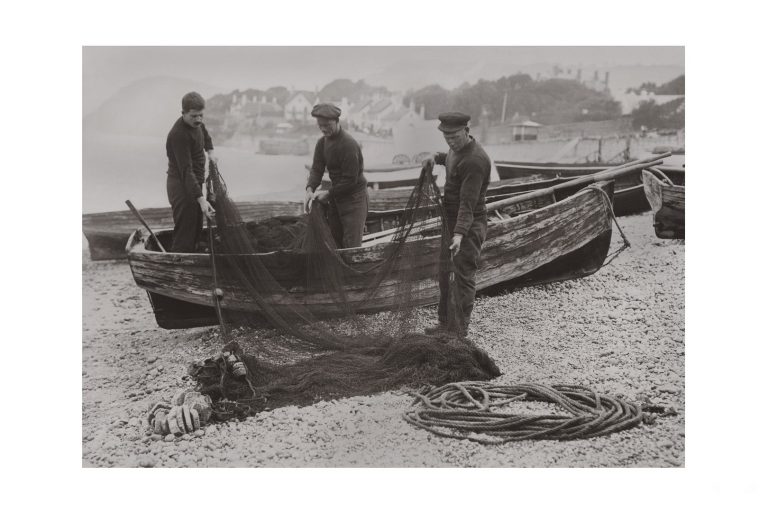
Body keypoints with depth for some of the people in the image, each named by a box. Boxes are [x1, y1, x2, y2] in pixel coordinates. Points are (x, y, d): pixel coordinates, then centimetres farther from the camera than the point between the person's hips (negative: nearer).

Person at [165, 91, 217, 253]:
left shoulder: (196, 123, 4)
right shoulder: (179, 135, -24)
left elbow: (205, 134, 31)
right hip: (181, 186, -10)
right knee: (184, 239, -12)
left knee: (196, 232, 18)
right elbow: (186, 171, -30)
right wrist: (201, 200, -37)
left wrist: (210, 152, 14)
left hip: (193, 185, 10)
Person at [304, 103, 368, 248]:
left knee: (351, 246, -9)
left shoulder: (349, 145, -21)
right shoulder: (322, 143, 5)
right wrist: (310, 190, -17)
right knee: (334, 242, 13)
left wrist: (328, 193, -15)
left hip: (354, 197, -8)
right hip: (335, 197, 8)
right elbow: (316, 169, 1)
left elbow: (350, 180, -21)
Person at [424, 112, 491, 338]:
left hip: (468, 226, -10)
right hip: (450, 221, 10)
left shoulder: (475, 161, -25)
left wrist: (459, 234, -41)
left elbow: (468, 203, -31)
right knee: (444, 273, 16)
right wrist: (437, 158, 14)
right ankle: (445, 322, 28)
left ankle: (460, 330, 2)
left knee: (463, 277, -6)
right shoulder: (457, 149, 5)